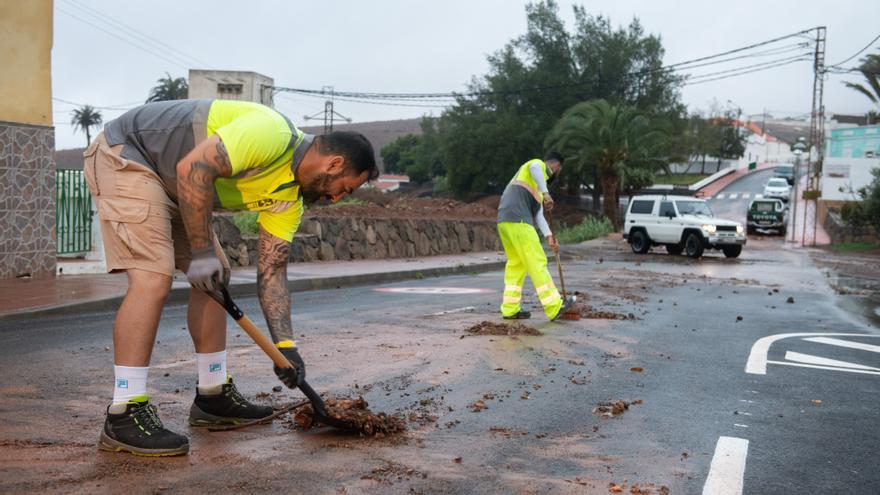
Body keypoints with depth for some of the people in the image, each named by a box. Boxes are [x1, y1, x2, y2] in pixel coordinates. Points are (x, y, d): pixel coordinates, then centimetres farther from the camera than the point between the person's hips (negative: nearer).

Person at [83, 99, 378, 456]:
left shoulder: (290, 197, 4)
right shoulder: (273, 134, -25)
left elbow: (271, 271, 5)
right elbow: (193, 168, -31)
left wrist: (284, 345, -2)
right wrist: (201, 252, -24)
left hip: (169, 184, 10)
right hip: (124, 156, -10)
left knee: (215, 278, 9)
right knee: (153, 279, -21)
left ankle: (213, 395, 18)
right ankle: (124, 417, -16)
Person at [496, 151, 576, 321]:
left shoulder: (537, 185, 31)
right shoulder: (539, 164, 6)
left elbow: (538, 214, 23)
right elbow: (534, 168, -22)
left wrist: (549, 236, 13)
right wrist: (546, 193, -26)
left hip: (504, 221, 10)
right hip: (518, 221, -10)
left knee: (516, 264, 15)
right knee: (537, 262, -6)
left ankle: (510, 309, 15)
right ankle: (554, 307, -4)